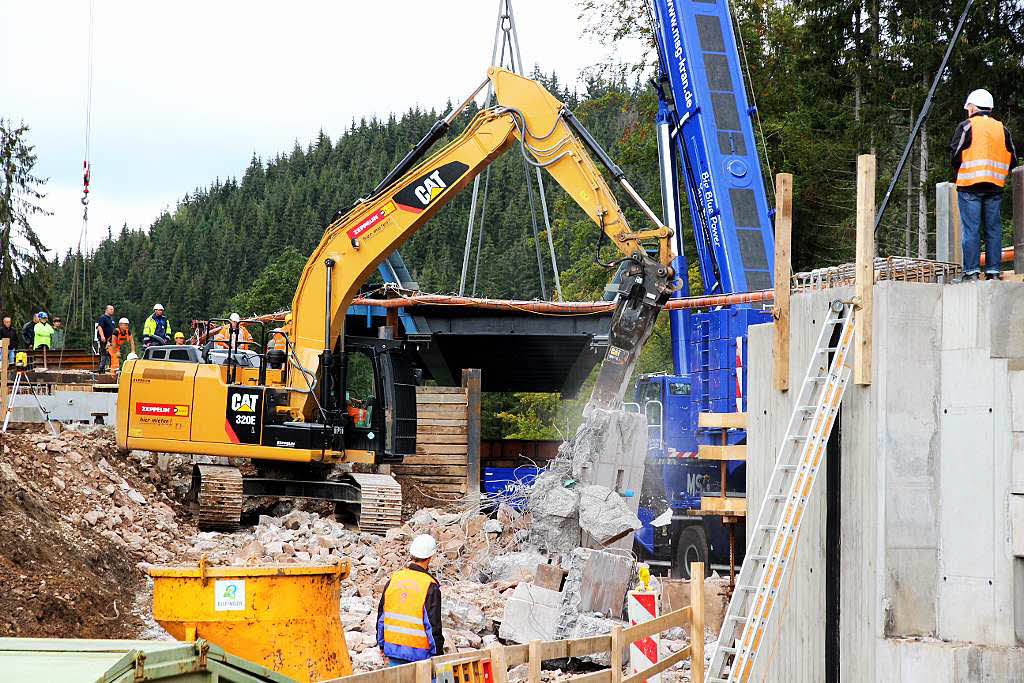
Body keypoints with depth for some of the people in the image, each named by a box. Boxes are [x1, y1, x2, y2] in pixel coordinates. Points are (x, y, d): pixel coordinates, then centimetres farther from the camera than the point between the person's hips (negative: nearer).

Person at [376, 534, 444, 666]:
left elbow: (381, 616, 11)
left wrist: (382, 645, 21)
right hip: (418, 653, -5)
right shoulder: (430, 586, -12)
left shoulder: (393, 579, 3)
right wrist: (438, 654, -2)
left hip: (393, 649, 5)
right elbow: (433, 625, -11)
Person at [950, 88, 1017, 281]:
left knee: (971, 230, -4)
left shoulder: (966, 126, -2)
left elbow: (956, 155, -6)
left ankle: (971, 272, -7)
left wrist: (958, 172, 12)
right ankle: (993, 271, 6)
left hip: (969, 186, -4)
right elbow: (1012, 160, 11)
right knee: (992, 229, 8)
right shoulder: (1002, 129, 12)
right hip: (995, 186, 4)